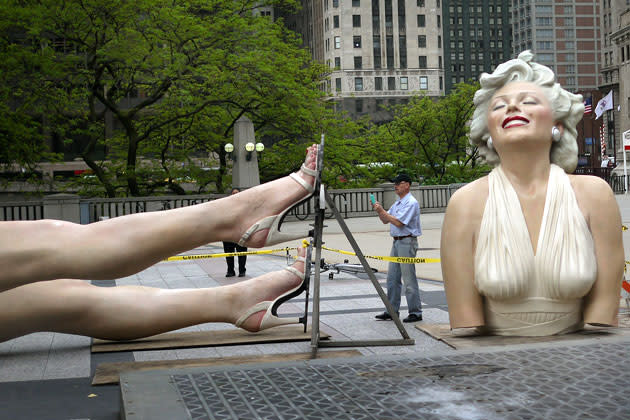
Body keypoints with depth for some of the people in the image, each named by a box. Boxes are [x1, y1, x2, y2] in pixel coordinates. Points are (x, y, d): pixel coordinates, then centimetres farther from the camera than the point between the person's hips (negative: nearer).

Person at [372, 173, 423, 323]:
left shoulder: (411, 203, -13)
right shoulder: (397, 203, 17)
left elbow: (399, 222, -20)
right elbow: (385, 220, 20)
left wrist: (382, 211, -16)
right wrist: (378, 210, 2)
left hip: (407, 242, -10)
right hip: (397, 242, 10)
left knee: (409, 279, -6)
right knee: (392, 277, 11)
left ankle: (415, 312, 1)